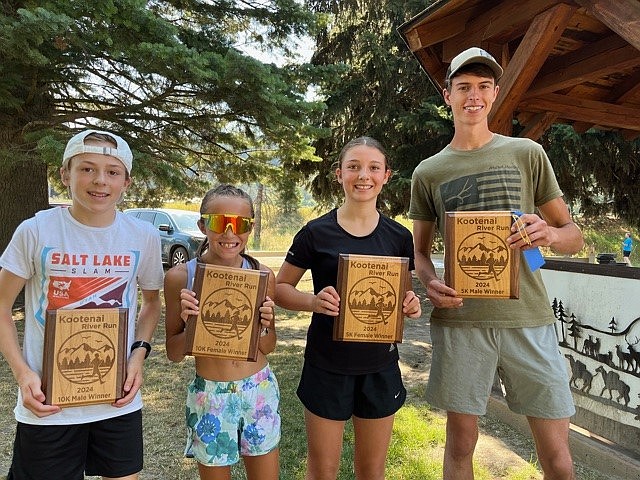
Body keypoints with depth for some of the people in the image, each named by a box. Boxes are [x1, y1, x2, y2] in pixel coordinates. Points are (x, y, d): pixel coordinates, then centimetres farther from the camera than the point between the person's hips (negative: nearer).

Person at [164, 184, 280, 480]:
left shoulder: (262, 275, -6)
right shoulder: (180, 277, -11)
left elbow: (269, 348, 3)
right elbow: (174, 354, -3)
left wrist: (264, 326, -17)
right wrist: (189, 323, -22)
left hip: (260, 392, 2)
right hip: (209, 397, -1)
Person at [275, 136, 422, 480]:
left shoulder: (399, 237, -1)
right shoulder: (316, 233, -9)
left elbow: (403, 294, 11)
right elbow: (280, 288, -2)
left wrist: (411, 305, -12)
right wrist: (313, 301, -22)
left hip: (380, 366, 3)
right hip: (326, 367, -2)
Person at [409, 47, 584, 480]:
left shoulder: (527, 154, 7)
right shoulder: (428, 172, 8)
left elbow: (575, 237, 9)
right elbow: (420, 250, 12)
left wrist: (551, 233, -15)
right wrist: (430, 283, -10)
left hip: (528, 318, 0)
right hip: (459, 319, 0)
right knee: (460, 442, 11)